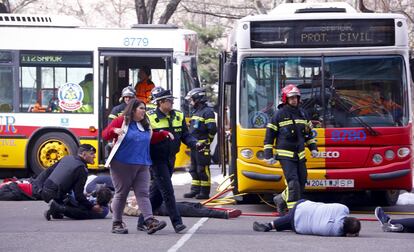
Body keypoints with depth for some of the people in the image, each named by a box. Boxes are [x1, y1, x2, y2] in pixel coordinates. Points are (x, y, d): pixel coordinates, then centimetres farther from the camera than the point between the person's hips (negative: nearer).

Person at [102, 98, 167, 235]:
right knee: (121, 194, 2)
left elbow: (151, 139, 31)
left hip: (142, 165, 5)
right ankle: (117, 223, 10)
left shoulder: (145, 125, 16)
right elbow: (105, 135, -5)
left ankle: (150, 221, -15)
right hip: (122, 164, -5)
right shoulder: (121, 121, -2)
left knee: (143, 194, -4)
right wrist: (114, 131, -25)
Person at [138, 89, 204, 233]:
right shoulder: (150, 118, -11)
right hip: (157, 160, -6)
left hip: (170, 159, 6)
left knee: (156, 192, 11)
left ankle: (143, 221, 21)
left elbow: (185, 135, 8)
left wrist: (195, 144, -9)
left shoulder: (179, 116, 7)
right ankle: (177, 222, -8)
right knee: (167, 191, -10)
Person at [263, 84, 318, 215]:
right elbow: (269, 136, -2)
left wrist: (313, 148, 11)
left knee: (302, 182, 6)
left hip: (300, 155, 6)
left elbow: (308, 133, 23)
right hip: (285, 154, -6)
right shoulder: (279, 115, -5)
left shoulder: (302, 113, 11)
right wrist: (269, 155, -7)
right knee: (293, 182, -15)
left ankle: (281, 199, 27)